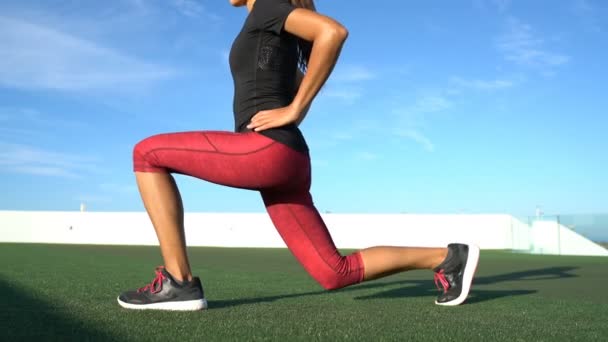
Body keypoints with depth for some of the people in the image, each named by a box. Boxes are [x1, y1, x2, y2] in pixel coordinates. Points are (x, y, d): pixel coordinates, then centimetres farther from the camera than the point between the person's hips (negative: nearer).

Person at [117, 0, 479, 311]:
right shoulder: (275, 35, 28)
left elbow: (334, 32, -17)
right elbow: (298, 87, 42)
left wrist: (293, 111, -15)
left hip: (269, 151, -10)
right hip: (283, 162, 10)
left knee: (147, 154, -1)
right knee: (335, 273, 8)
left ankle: (179, 282, -5)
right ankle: (447, 257, 12)